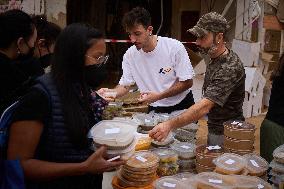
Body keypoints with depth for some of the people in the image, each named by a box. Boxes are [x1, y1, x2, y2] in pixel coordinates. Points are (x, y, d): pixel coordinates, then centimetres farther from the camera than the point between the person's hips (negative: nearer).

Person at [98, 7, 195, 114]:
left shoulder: (175, 47, -16)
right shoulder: (129, 55, -6)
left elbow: (187, 82, -12)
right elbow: (125, 85, 0)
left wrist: (158, 96, -21)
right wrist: (111, 92, -23)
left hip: (182, 106, -3)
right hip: (155, 110, 3)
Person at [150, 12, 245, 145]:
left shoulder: (230, 68, -27)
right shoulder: (214, 59, 3)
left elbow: (205, 106, -37)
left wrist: (170, 125, -43)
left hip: (226, 134, -8)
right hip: (214, 128, 8)